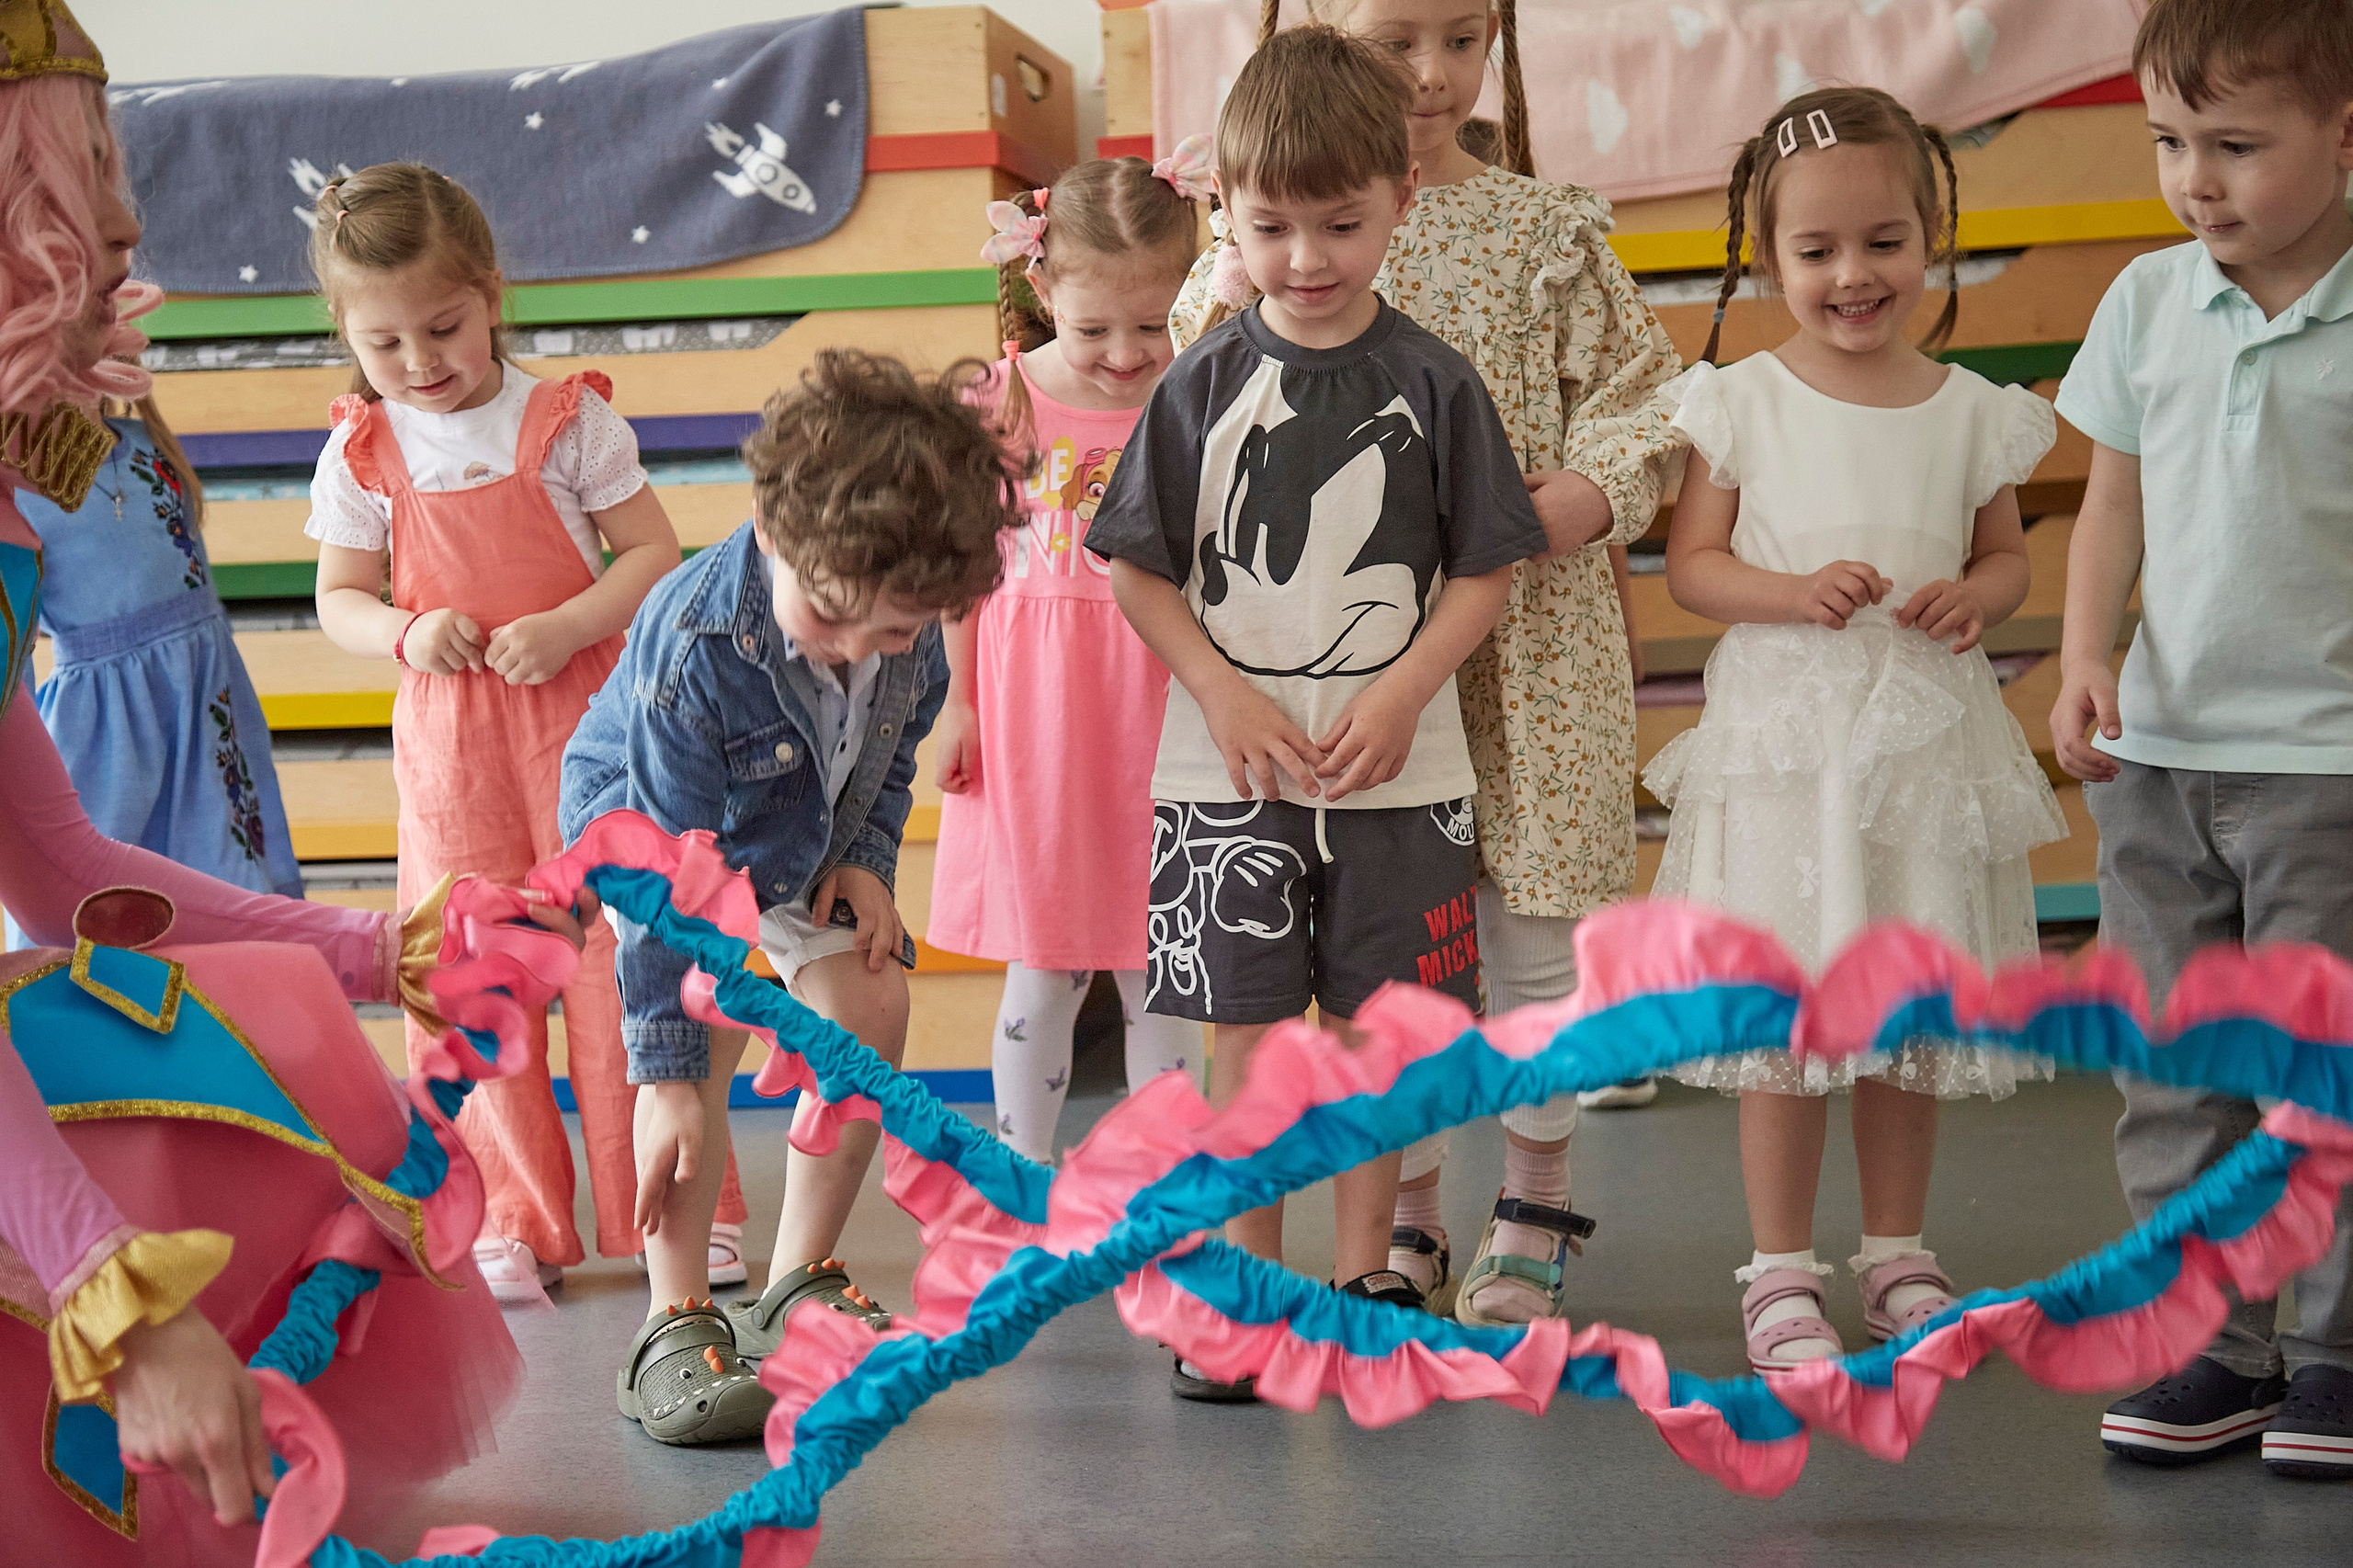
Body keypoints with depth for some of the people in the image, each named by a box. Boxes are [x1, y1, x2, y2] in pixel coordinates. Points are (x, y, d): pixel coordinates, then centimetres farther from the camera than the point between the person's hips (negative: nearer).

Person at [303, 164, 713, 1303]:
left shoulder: (568, 420, -5)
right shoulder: (361, 454, 1)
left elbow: (655, 554, -3)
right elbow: (338, 599, 7)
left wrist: (566, 627, -18)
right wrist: (407, 633, -14)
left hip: (581, 712, -2)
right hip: (448, 734, 2)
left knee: (616, 952, 1)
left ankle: (653, 1207, 14)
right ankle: (519, 1220, 17)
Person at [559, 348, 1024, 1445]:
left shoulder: (910, 624, -25)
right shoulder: (693, 651, -41)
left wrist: (867, 858, -12)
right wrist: (667, 1073, -33)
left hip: (806, 836, 5)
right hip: (647, 820, -5)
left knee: (869, 1013, -6)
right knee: (705, 1025, -25)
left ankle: (800, 1285, 11)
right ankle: (678, 1323, -18)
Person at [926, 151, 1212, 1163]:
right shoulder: (1006, 402, -4)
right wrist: (959, 698, 6)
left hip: (1159, 708, 0)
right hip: (1032, 703, 0)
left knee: (1156, 975, 7)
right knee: (1044, 971, 9)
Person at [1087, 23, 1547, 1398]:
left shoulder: (1432, 382, 0)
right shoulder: (1205, 382, 0)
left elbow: (1487, 571, 2)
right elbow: (1142, 572, 2)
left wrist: (1398, 695, -11)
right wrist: (1230, 700, -9)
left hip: (1397, 766, 0)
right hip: (1230, 766, 0)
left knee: (1375, 1024, 7)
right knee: (1249, 1029, 3)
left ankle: (1366, 1277, 20)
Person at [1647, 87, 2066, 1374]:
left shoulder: (1971, 411, 4)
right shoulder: (1741, 403, -3)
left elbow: (2007, 553, 13)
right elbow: (1689, 563, -1)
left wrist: (1976, 597, -10)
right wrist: (1798, 591, -19)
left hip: (1925, 736, 3)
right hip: (1782, 735, -2)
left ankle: (1896, 1248, 28)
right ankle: (1780, 1267, 13)